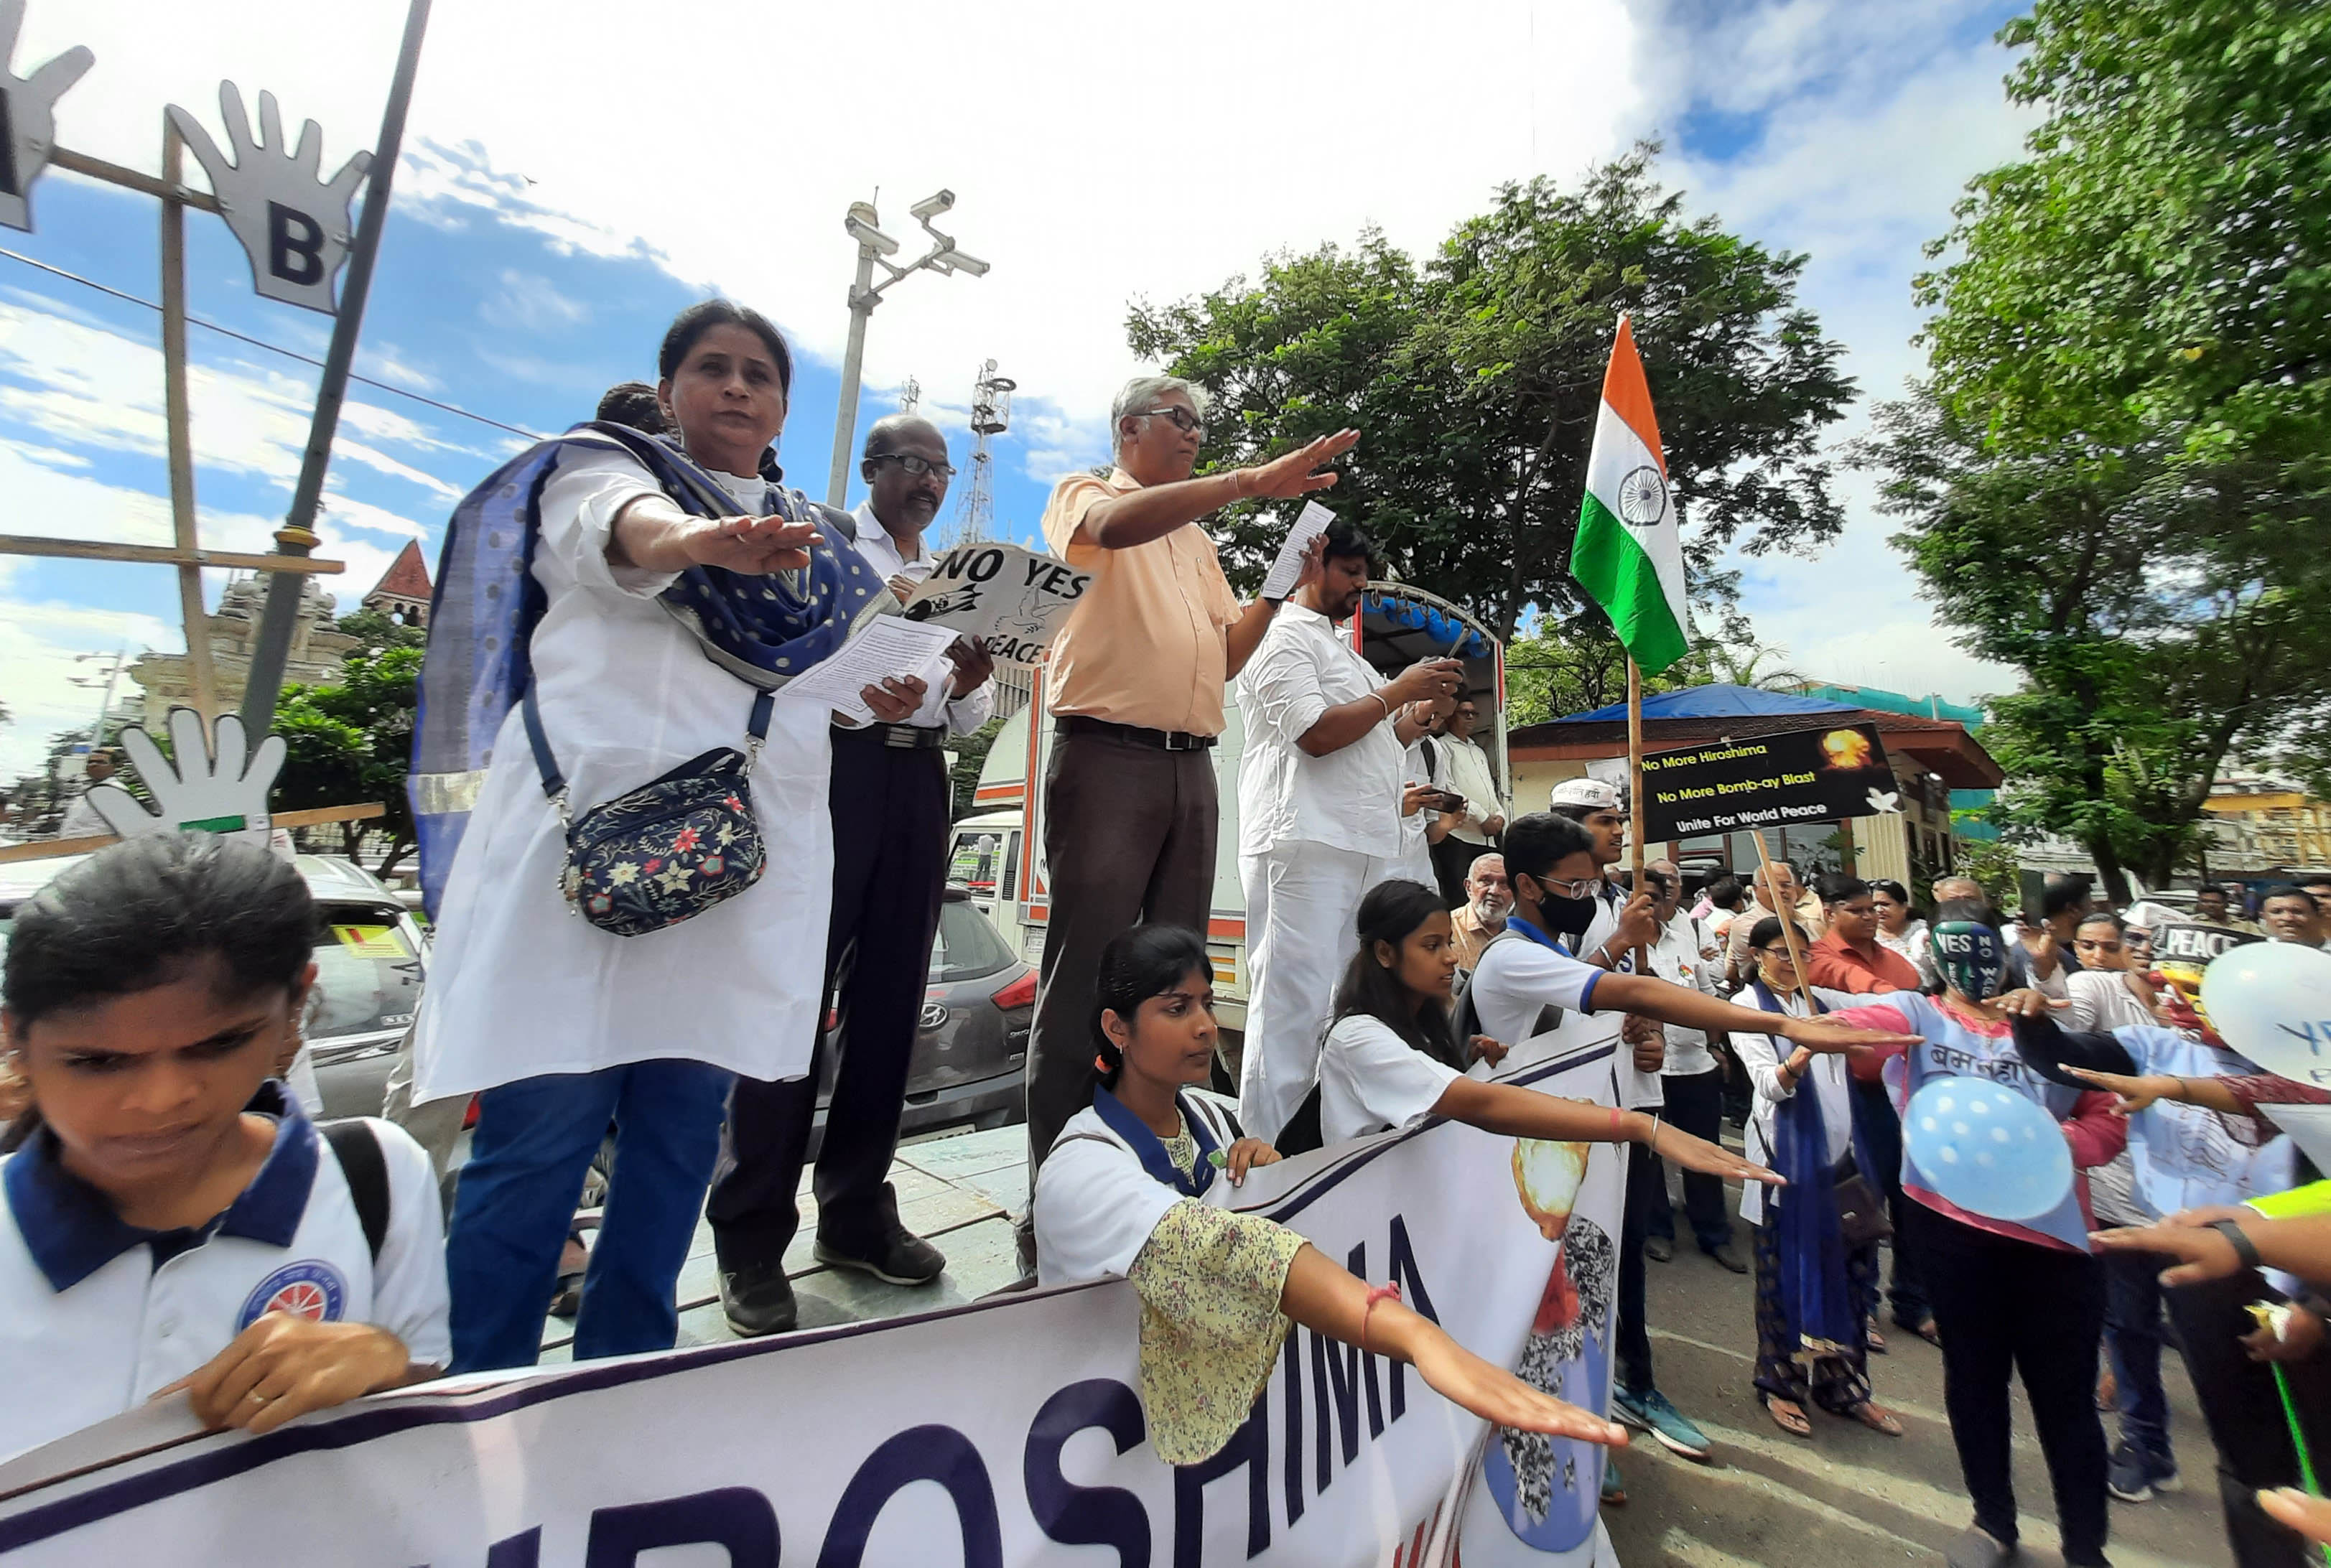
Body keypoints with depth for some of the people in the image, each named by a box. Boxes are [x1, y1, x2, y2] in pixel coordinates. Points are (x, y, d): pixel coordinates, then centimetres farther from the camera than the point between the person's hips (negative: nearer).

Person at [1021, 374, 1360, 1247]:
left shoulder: (1197, 540, 27)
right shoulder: (1084, 495, 9)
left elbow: (1226, 657, 21)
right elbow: (1113, 526, -18)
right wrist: (1253, 481, -21)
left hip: (1191, 768, 7)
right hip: (1107, 754, -6)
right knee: (1083, 979, -7)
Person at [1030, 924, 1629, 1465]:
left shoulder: (1208, 1113, -1)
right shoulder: (1081, 1170, -25)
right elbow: (1217, 1249, -42)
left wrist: (1268, 1165, -11)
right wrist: (1415, 1333, -55)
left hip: (1238, 1410, 6)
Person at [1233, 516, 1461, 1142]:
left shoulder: (1340, 649, 27)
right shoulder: (1284, 636, -2)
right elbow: (1315, 734, -15)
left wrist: (1420, 716, 14)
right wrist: (1399, 690, -6)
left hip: (1365, 850, 9)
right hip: (1307, 847, -9)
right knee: (1294, 1003, -9)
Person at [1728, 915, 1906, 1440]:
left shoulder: (1822, 1000, 11)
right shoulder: (1746, 1007, -7)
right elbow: (1770, 1083, -17)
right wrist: (1803, 1054, -34)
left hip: (1844, 1154, 6)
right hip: (1788, 1156, -5)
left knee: (1850, 1269, 13)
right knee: (1789, 1272, 5)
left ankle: (1842, 1385, 29)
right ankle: (1780, 1384, 22)